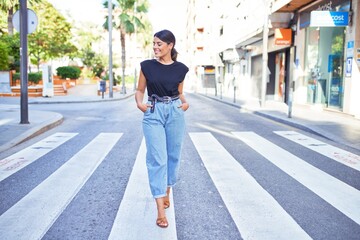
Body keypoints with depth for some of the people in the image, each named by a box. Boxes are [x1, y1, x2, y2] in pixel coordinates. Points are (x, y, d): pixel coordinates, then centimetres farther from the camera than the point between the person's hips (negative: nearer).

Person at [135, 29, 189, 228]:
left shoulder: (180, 68, 4)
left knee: (173, 155, 10)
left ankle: (167, 192, 35)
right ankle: (160, 211, -5)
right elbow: (140, 90, 8)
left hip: (175, 113, 2)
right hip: (153, 114, -2)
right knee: (157, 158, -8)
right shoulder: (147, 66, 2)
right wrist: (139, 103, -11)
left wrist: (185, 103, -4)